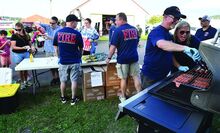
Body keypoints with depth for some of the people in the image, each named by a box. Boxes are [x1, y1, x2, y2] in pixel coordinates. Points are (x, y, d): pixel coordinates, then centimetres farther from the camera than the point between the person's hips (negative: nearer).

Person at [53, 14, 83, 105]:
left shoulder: (58, 32, -2)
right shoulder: (77, 33, -8)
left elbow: (56, 47, 4)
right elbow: (81, 48, 1)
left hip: (63, 61, 2)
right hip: (74, 61, -2)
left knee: (63, 80, 16)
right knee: (74, 80, 9)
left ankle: (63, 98, 31)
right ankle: (73, 99, 19)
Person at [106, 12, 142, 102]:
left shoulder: (118, 30, -11)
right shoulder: (134, 29, 9)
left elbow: (113, 46, -13)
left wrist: (109, 58, -3)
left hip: (123, 59, -4)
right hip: (134, 57, 5)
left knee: (124, 79, 7)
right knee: (136, 77, 10)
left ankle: (123, 97, 21)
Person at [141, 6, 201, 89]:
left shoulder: (169, 35, 12)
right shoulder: (157, 31, -17)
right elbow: (161, 44, -40)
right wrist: (185, 48, -48)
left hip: (162, 75, 9)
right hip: (150, 75, -9)